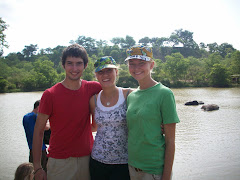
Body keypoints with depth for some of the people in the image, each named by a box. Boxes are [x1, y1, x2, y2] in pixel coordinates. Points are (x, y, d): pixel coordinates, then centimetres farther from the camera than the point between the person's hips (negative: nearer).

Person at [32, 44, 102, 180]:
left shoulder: (91, 88, -2)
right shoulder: (50, 95, -9)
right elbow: (38, 132, -4)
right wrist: (37, 167, -6)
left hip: (87, 158, 3)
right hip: (60, 162, -2)